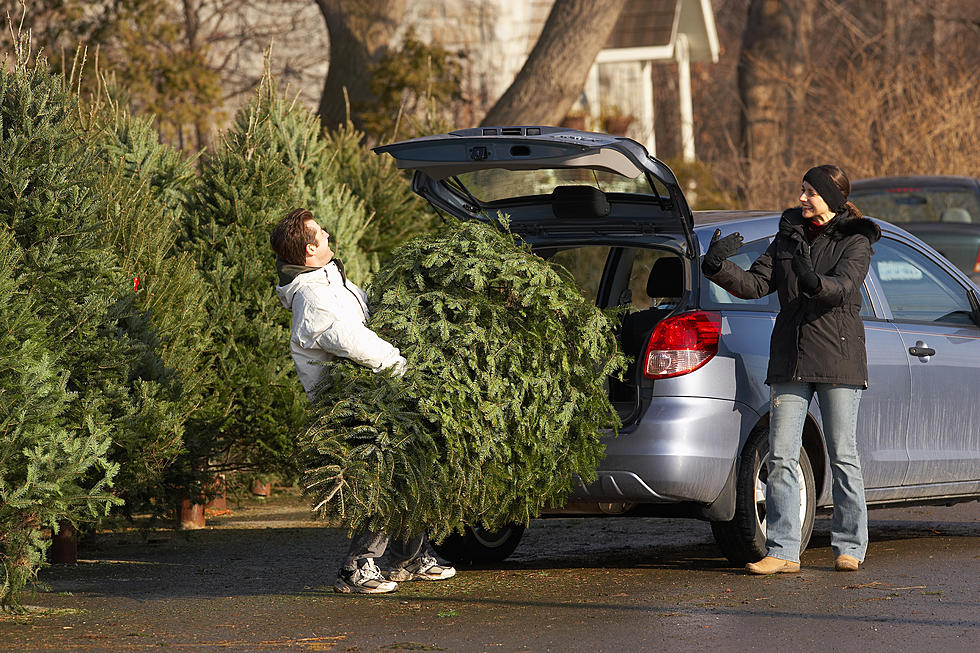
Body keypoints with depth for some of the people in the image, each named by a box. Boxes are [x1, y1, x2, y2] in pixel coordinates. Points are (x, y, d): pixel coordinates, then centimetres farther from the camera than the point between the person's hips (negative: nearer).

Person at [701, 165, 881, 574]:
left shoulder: (855, 242, -1)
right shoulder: (788, 237, 14)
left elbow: (842, 288, -18)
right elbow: (755, 284, 5)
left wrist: (813, 281, -40)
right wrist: (719, 268, -12)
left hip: (837, 357, -4)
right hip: (790, 359, 4)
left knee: (842, 456, 1)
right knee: (781, 457, -3)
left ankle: (849, 547, 11)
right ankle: (782, 552, -3)